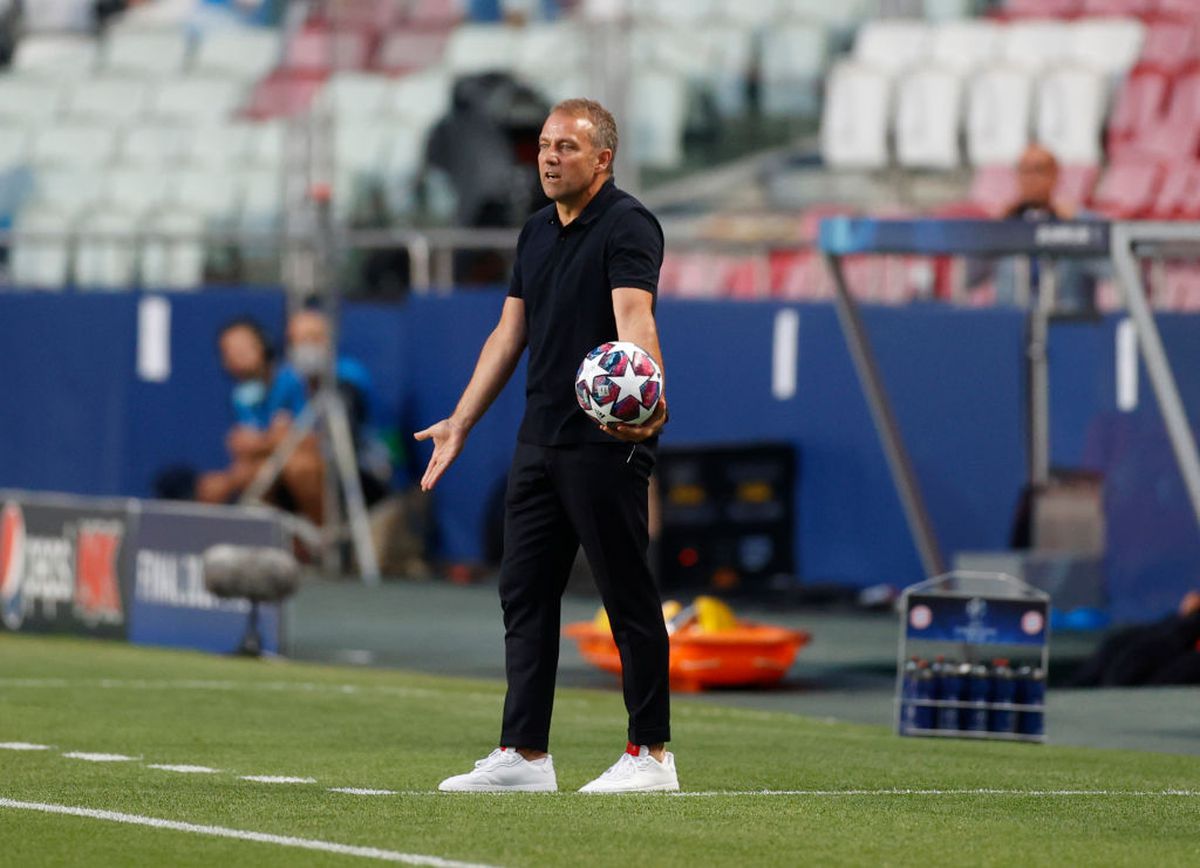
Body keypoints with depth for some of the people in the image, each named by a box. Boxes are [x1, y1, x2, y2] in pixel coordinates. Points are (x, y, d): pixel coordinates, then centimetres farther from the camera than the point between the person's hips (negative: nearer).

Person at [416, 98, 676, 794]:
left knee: (629, 595, -3)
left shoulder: (627, 226, -10)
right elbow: (509, 334, 22)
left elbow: (635, 316, -27)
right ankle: (524, 756, 10)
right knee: (525, 593, 7)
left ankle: (652, 754, 3)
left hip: (607, 446, -8)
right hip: (540, 442, 9)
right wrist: (462, 422, 21)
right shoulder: (537, 234, 16)